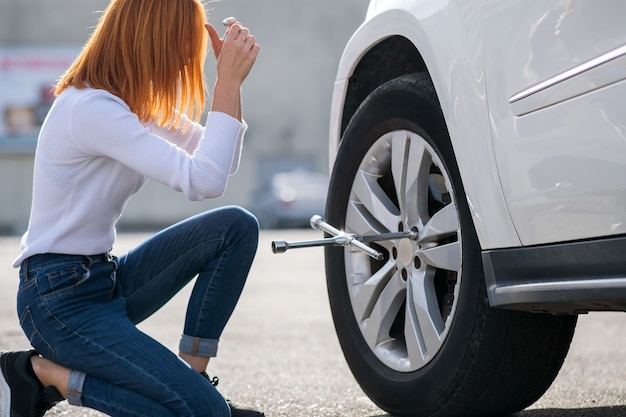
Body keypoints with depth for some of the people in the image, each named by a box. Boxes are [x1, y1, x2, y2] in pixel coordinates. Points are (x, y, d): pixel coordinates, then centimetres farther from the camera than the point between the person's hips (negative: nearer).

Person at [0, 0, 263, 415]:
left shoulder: (136, 100, 9)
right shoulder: (91, 108, -23)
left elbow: (219, 160, 12)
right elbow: (204, 181, -28)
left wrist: (230, 78, 1)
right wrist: (229, 81, -22)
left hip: (105, 279, 10)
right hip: (59, 299, -10)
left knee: (236, 227, -3)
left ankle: (192, 375, 1)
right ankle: (40, 374, -3)